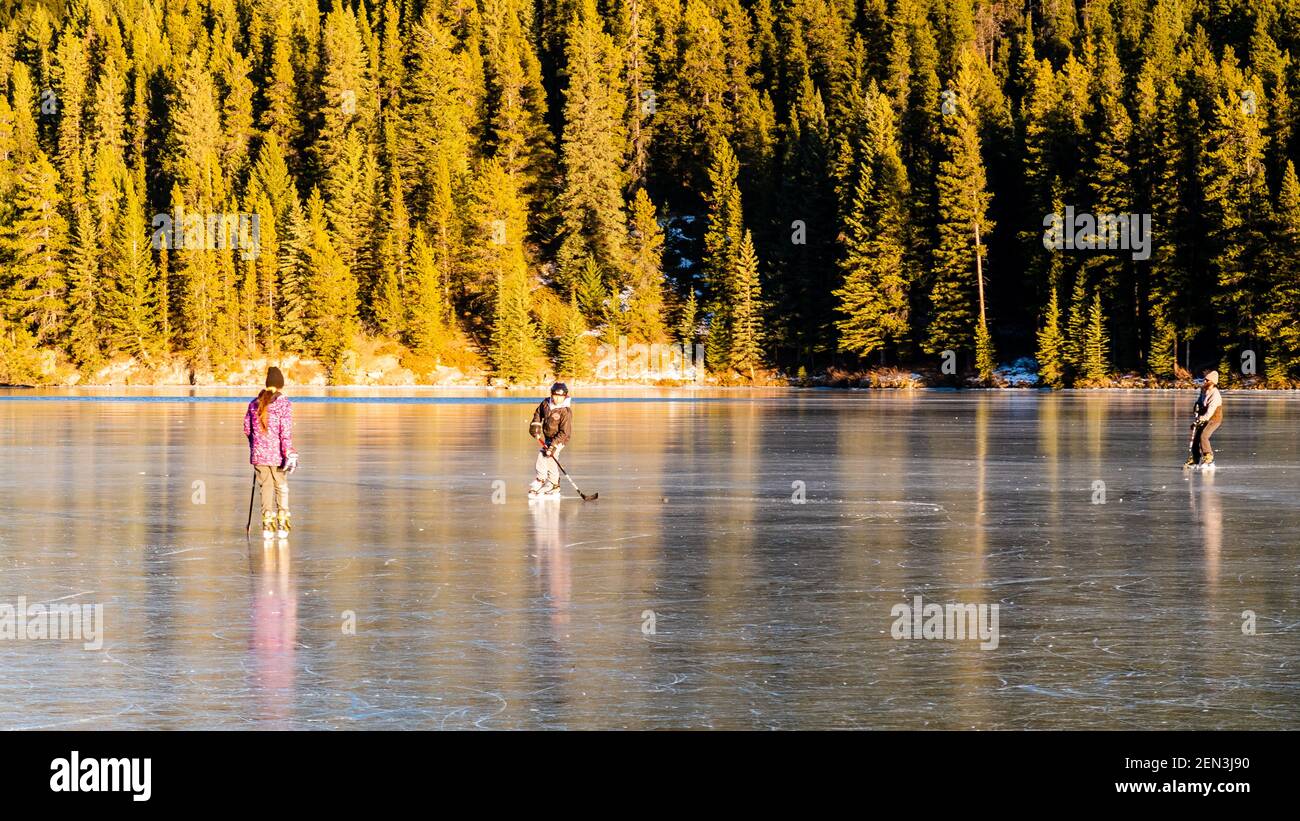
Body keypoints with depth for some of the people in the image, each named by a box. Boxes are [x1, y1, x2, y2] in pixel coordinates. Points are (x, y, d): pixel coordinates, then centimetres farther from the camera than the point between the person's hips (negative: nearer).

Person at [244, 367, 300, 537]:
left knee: (265, 487, 9)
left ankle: (267, 525, 6)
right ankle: (282, 525, 10)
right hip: (277, 453, -3)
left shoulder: (254, 403, 5)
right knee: (281, 488, 10)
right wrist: (288, 453, -13)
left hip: (258, 453, 3)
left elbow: (247, 428, 11)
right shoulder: (284, 403, -9)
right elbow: (286, 431, -14)